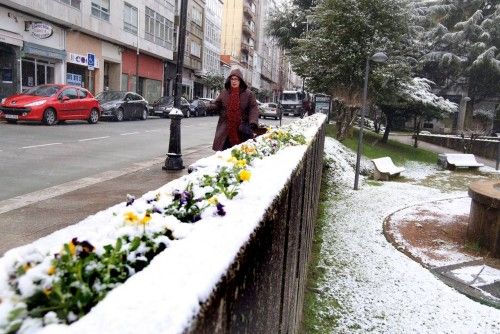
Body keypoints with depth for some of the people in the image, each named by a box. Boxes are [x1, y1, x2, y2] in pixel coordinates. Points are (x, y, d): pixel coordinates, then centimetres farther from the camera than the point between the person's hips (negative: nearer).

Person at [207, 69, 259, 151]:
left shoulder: (248, 93, -1)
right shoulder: (224, 92, 7)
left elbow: (253, 109, -5)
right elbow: (217, 105, 13)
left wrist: (253, 122, -21)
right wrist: (209, 107, -11)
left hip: (241, 130, -2)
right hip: (225, 130, 2)